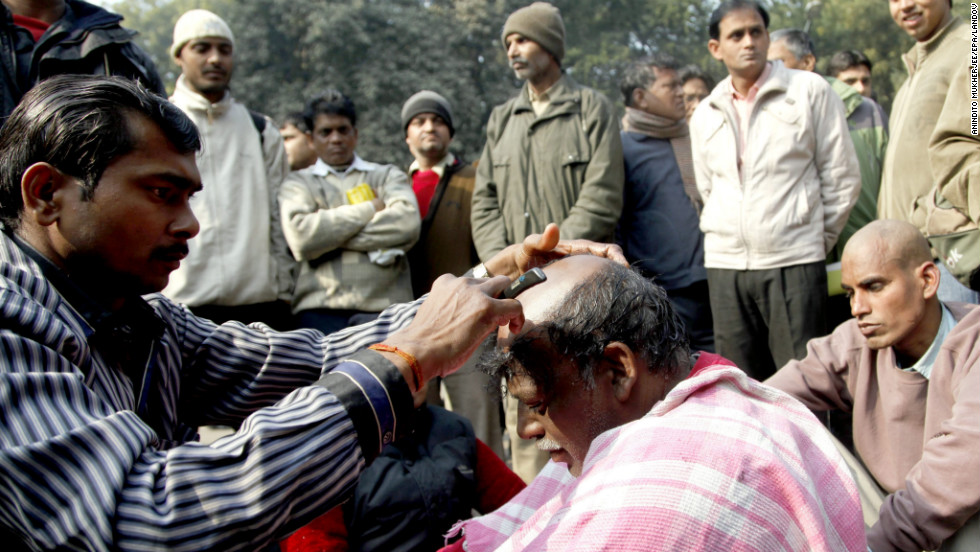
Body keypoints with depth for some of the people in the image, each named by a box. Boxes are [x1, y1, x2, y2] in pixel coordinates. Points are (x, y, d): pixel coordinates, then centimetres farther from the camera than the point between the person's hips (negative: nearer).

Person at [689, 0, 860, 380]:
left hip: (794, 262, -4)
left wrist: (818, 239, 5)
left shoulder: (810, 91, 2)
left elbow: (842, 176, 3)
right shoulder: (704, 115, 14)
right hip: (724, 263, 4)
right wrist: (731, 237, 12)